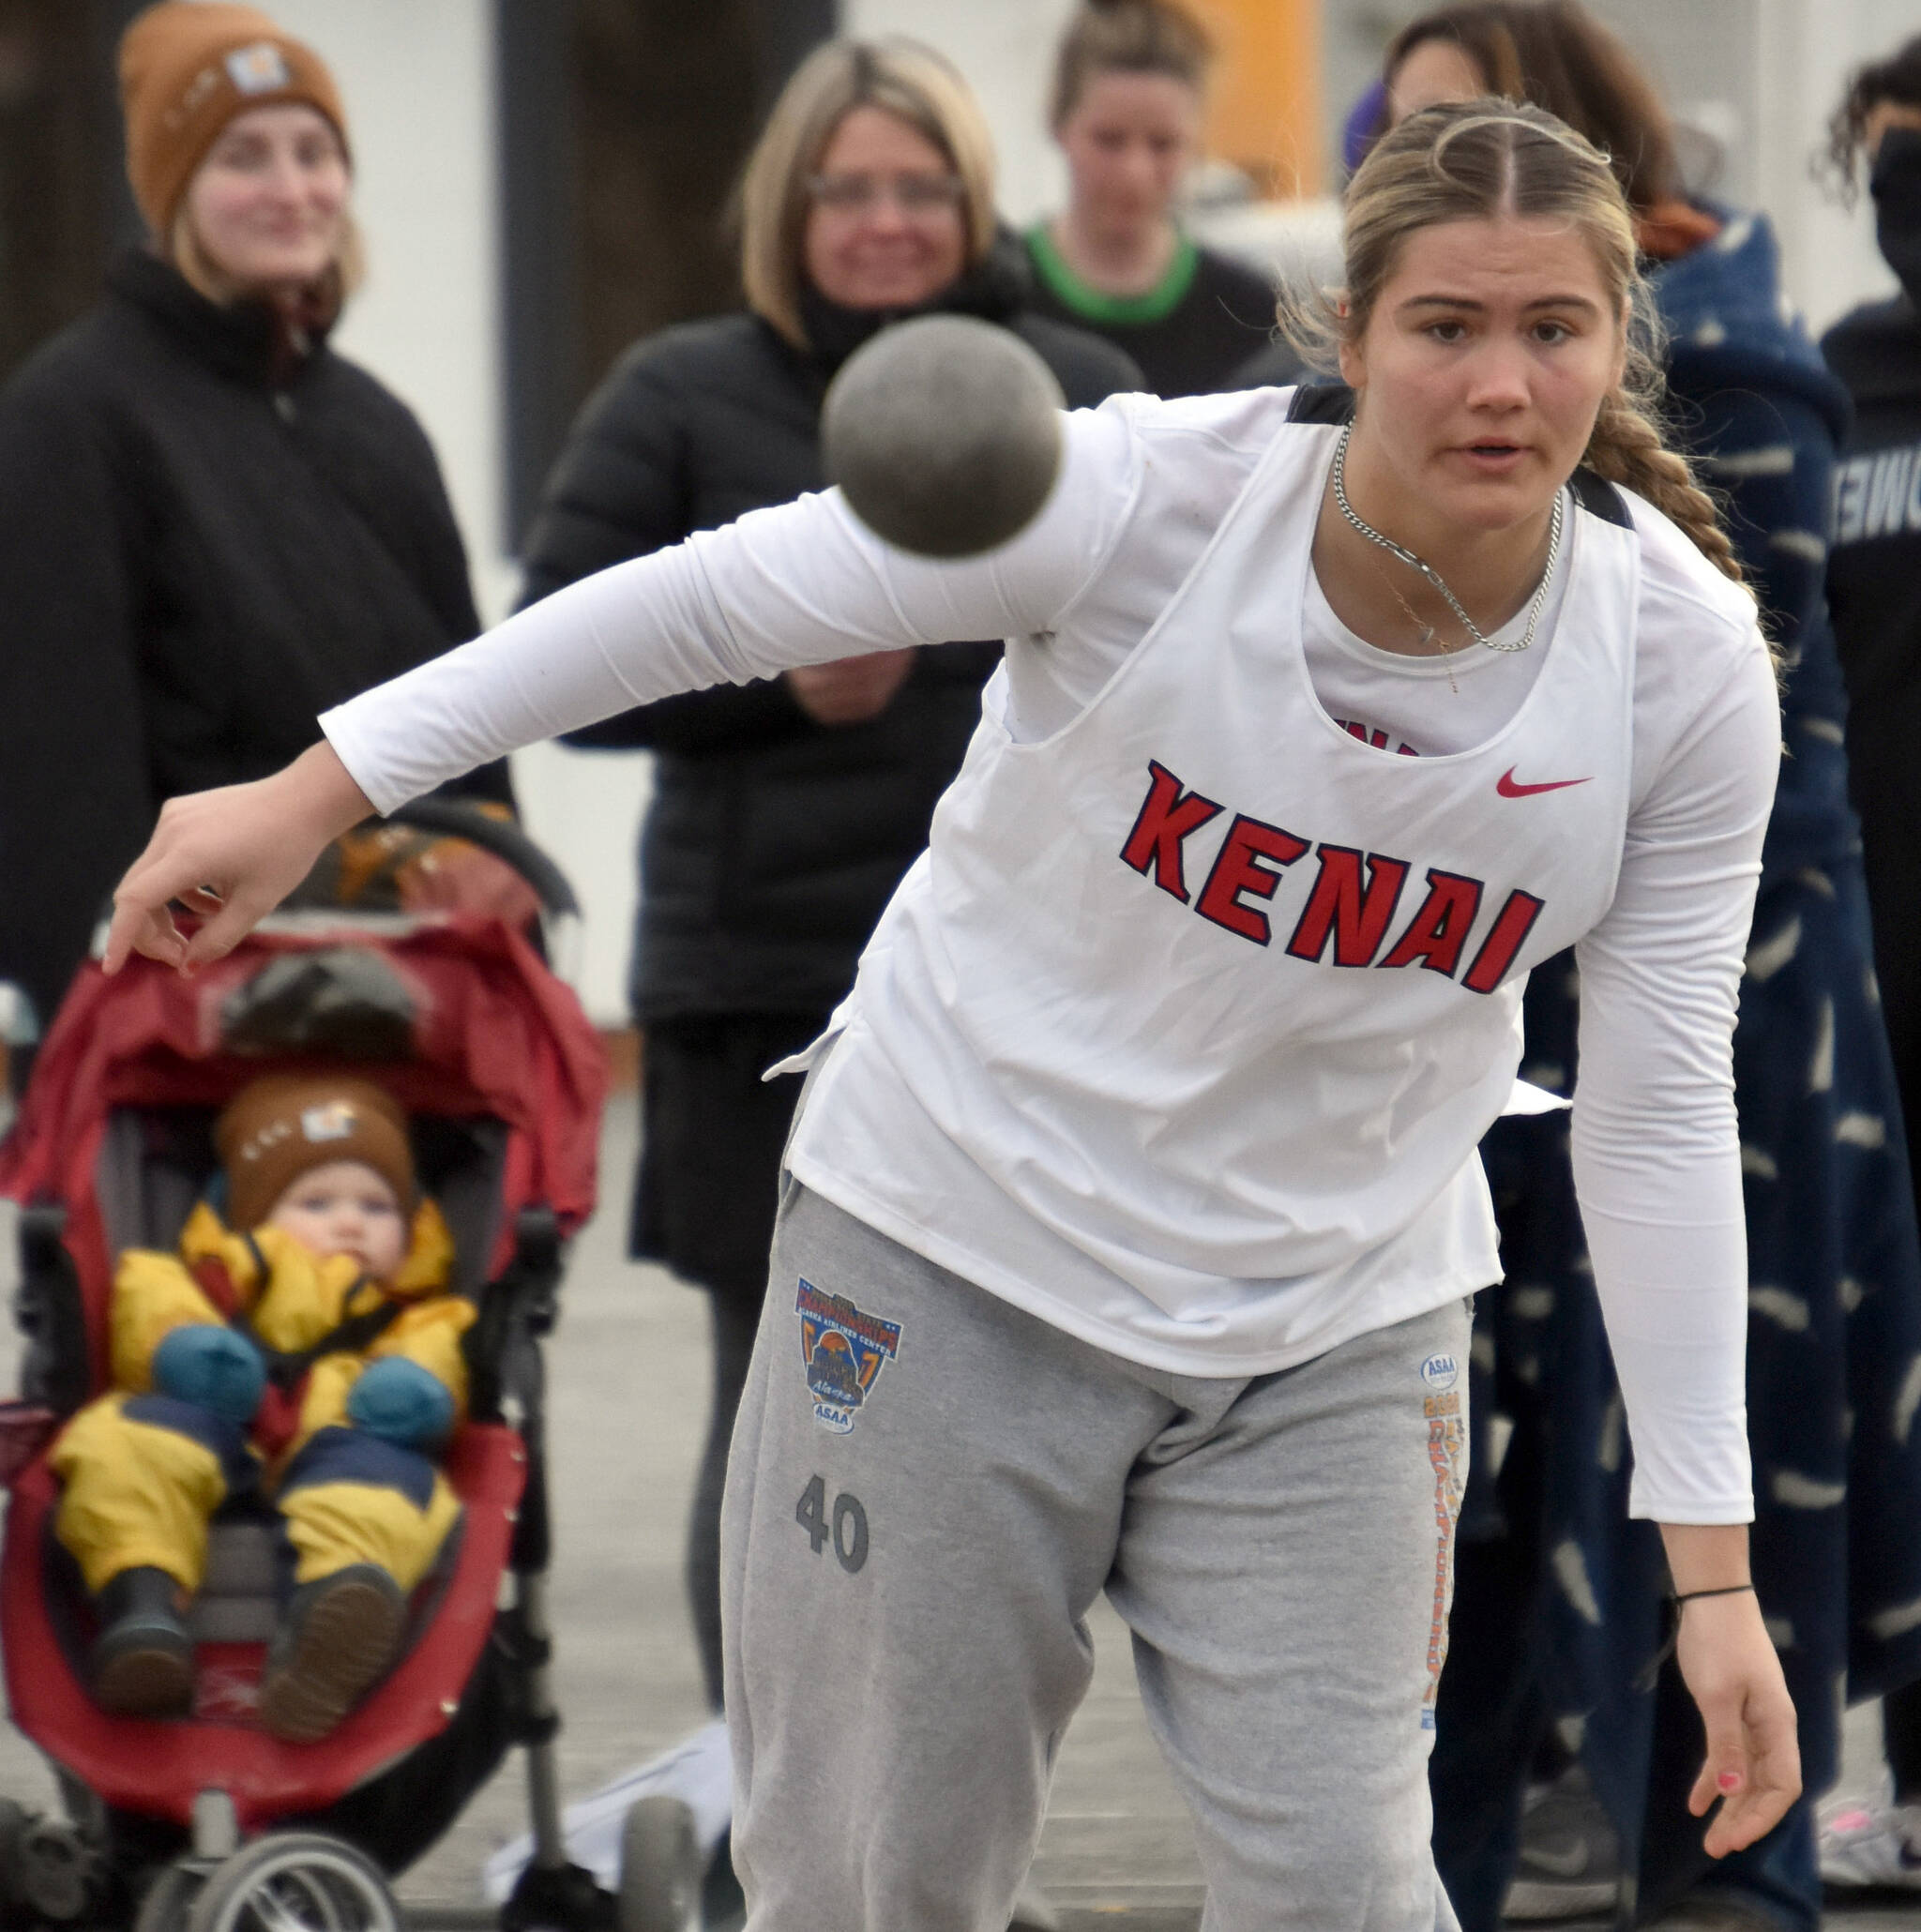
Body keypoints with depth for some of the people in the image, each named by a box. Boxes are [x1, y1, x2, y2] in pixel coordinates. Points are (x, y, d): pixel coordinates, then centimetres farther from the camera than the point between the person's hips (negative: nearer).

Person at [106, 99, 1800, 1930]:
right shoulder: (1146, 493, -23)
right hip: (958, 1247, -1)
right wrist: (314, 793, -14)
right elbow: (708, 598, -14)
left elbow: (1662, 1113, -9)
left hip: (1334, 1338, 2)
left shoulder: (1685, 663, -15)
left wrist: (1712, 1570, -12)